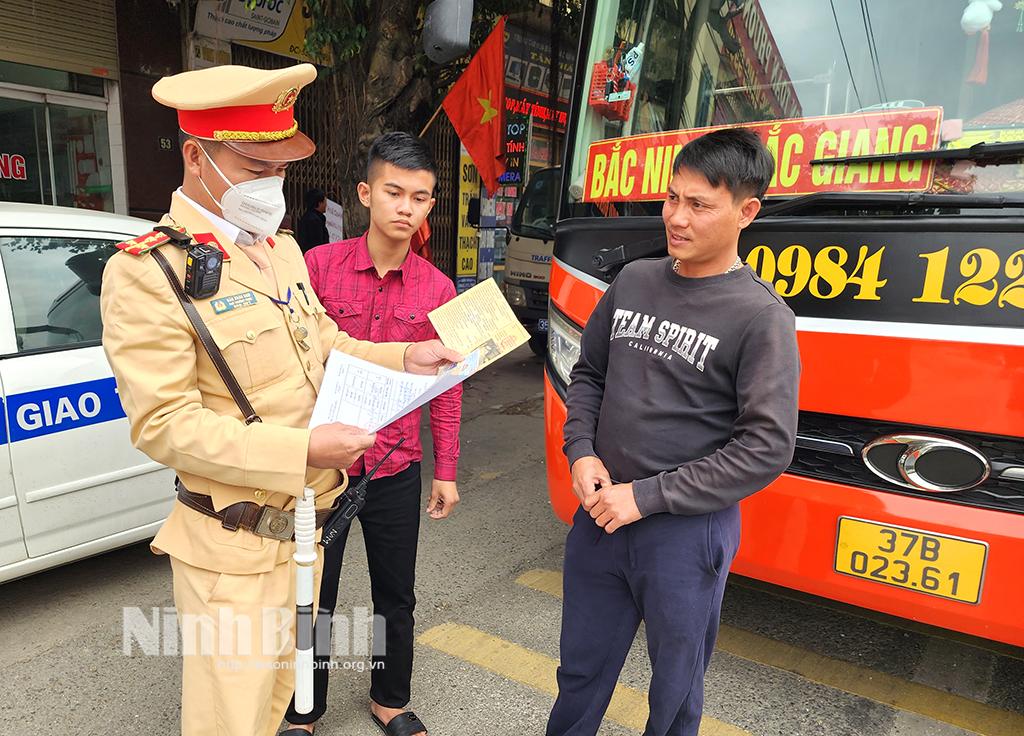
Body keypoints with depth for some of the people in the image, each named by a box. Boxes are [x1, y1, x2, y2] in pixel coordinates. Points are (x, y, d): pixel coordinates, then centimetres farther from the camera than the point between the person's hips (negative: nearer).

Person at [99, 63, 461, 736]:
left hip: (306, 521, 7)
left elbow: (324, 342, 16)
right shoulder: (149, 272, -17)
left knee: (278, 678, 25)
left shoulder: (283, 248, 8)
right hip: (237, 548, -7)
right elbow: (163, 424, -20)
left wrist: (402, 358, -1)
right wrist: (302, 449, -27)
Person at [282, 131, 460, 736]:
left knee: (397, 597, 17)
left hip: (396, 469, 2)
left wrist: (446, 471, 5)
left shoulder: (438, 290, -3)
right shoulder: (318, 266, -9)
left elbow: (446, 388, 4)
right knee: (313, 599, 15)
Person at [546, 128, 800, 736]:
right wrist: (582, 453, -4)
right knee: (581, 672, 22)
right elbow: (589, 373, 12)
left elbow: (767, 447, -16)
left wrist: (647, 495, -17)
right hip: (600, 513, 5)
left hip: (688, 532, -4)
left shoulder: (761, 316, -13)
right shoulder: (634, 281, 2)